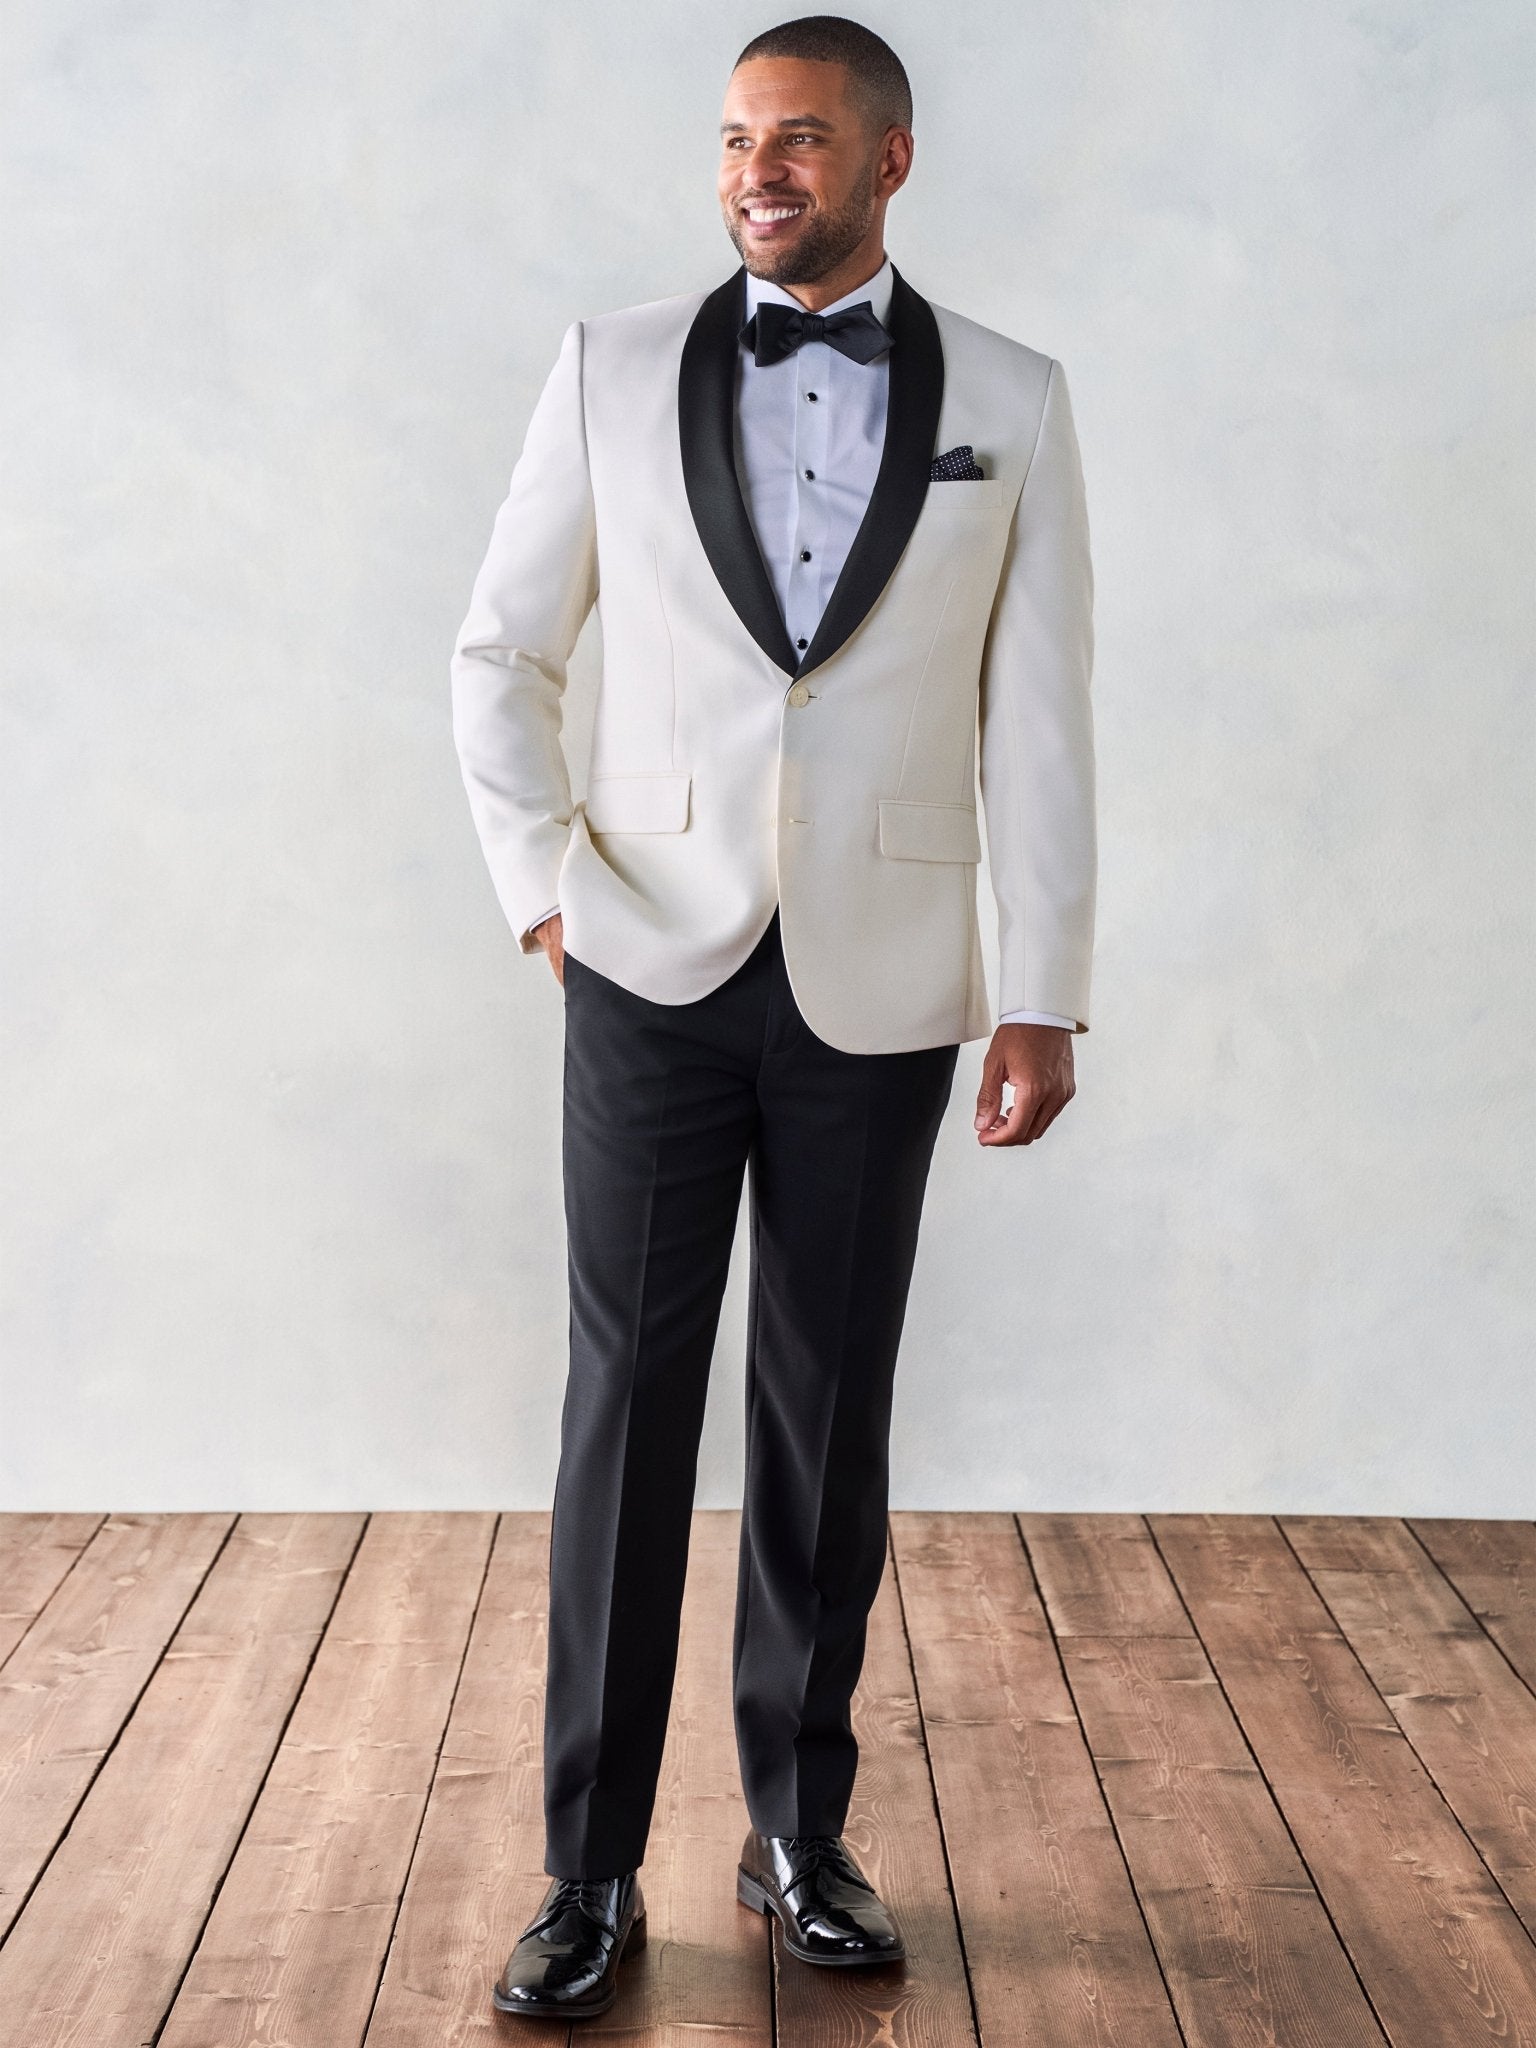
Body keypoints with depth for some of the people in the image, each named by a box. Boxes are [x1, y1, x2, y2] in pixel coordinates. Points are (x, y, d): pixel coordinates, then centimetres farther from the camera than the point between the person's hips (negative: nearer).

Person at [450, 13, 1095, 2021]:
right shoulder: (614, 369, 3)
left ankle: (800, 1832, 24)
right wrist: (541, 879, -4)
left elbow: (1038, 723, 1)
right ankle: (592, 1871, 11)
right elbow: (501, 653, 9)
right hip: (656, 971, 0)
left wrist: (1045, 1001, -2)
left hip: (876, 993, 0)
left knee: (831, 1421, 8)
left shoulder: (1010, 405, 3)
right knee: (628, 1402, 1)